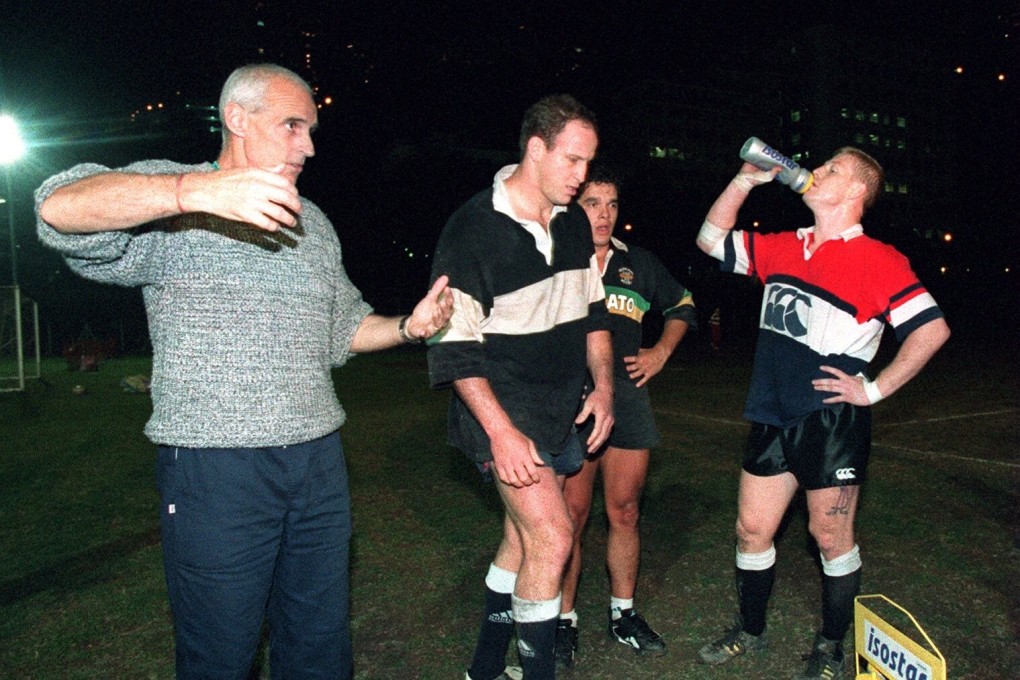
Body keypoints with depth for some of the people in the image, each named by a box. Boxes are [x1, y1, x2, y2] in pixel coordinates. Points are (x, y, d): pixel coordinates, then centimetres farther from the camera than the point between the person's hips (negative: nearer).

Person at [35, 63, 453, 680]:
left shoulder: (314, 223, 17)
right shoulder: (169, 199, -2)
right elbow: (60, 209, -21)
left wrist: (409, 327, 3)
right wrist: (196, 191, -36)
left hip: (320, 461, 6)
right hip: (217, 467, -5)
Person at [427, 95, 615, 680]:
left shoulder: (574, 222, 6)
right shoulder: (474, 229, -16)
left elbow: (592, 309, 16)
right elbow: (455, 347, -17)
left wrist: (604, 386, 7)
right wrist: (502, 432, -21)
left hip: (563, 409, 7)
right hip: (503, 409, -7)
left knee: (525, 537, 14)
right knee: (552, 536, -14)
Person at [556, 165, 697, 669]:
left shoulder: (638, 263, 12)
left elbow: (682, 306, 26)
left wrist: (661, 352, 15)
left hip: (628, 397, 4)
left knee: (624, 511, 11)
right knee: (572, 514, -2)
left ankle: (623, 616, 27)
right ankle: (564, 621, 15)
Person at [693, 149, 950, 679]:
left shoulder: (877, 259, -8)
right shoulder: (782, 247, 11)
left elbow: (932, 327, -13)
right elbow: (711, 240, 17)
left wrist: (874, 389, -12)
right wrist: (745, 180, 9)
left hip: (832, 422, -6)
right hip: (771, 418, 6)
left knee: (830, 537, 9)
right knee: (751, 530, 13)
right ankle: (750, 631, 33)